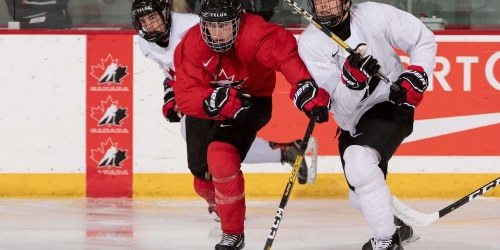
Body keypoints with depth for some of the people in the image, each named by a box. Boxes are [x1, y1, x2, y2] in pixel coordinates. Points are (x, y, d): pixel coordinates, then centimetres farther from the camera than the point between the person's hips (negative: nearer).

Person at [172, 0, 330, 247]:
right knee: (204, 177, 15)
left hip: (251, 100, -4)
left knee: (221, 155, -28)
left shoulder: (253, 32, -32)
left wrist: (307, 89, -60)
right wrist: (217, 101, -43)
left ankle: (233, 233, -13)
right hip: (206, 105, 4)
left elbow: (286, 53, -46)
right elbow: (186, 96, -26)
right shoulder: (191, 45, -23)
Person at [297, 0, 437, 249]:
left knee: (359, 160, -32)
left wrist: (416, 76, -16)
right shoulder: (310, 42, -10)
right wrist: (352, 77, -36)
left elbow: (424, 40, -2)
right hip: (352, 123, 5)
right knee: (360, 198, 16)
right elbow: (341, 102, -16)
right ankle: (399, 226, 48)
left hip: (390, 105, -5)